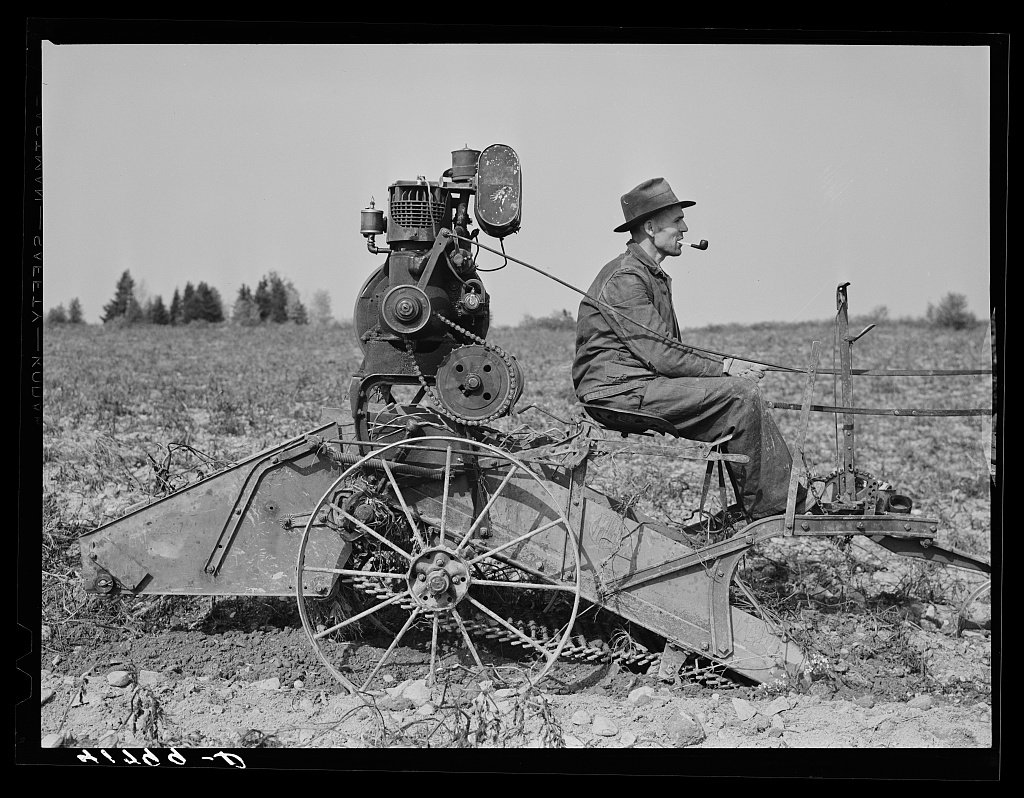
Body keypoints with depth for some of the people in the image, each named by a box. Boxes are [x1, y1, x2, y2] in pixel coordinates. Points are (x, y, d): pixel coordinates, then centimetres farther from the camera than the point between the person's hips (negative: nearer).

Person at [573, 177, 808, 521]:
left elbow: (670, 350, 19)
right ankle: (772, 511, -13)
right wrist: (724, 367, -12)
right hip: (621, 390, -10)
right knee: (740, 393, -17)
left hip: (642, 385, 10)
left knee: (743, 388, 0)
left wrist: (728, 364, 3)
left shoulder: (654, 276, 21)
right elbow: (659, 355, -19)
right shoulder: (624, 279, -13)